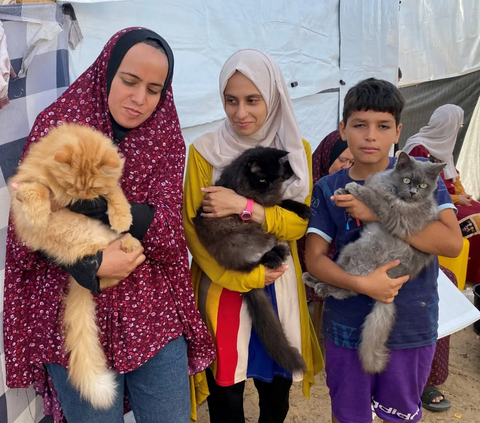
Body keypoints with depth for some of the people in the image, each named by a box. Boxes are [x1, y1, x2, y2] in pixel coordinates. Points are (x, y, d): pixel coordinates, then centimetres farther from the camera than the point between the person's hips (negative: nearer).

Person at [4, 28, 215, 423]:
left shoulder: (166, 138, 2)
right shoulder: (57, 124, -4)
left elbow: (169, 233, -10)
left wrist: (95, 201, -24)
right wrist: (92, 265, -20)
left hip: (153, 316, 2)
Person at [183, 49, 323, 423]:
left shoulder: (298, 150, 0)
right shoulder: (205, 150, -8)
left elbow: (300, 223, -5)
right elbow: (192, 227, -8)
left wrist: (244, 207, -20)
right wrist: (244, 277, -16)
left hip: (279, 286, 3)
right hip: (223, 286, -2)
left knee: (277, 387, 17)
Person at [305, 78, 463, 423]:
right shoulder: (329, 189, -3)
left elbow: (453, 242, -17)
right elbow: (315, 257, -7)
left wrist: (378, 213, -24)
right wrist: (361, 284, -24)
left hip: (412, 327, 0)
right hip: (348, 326, 1)